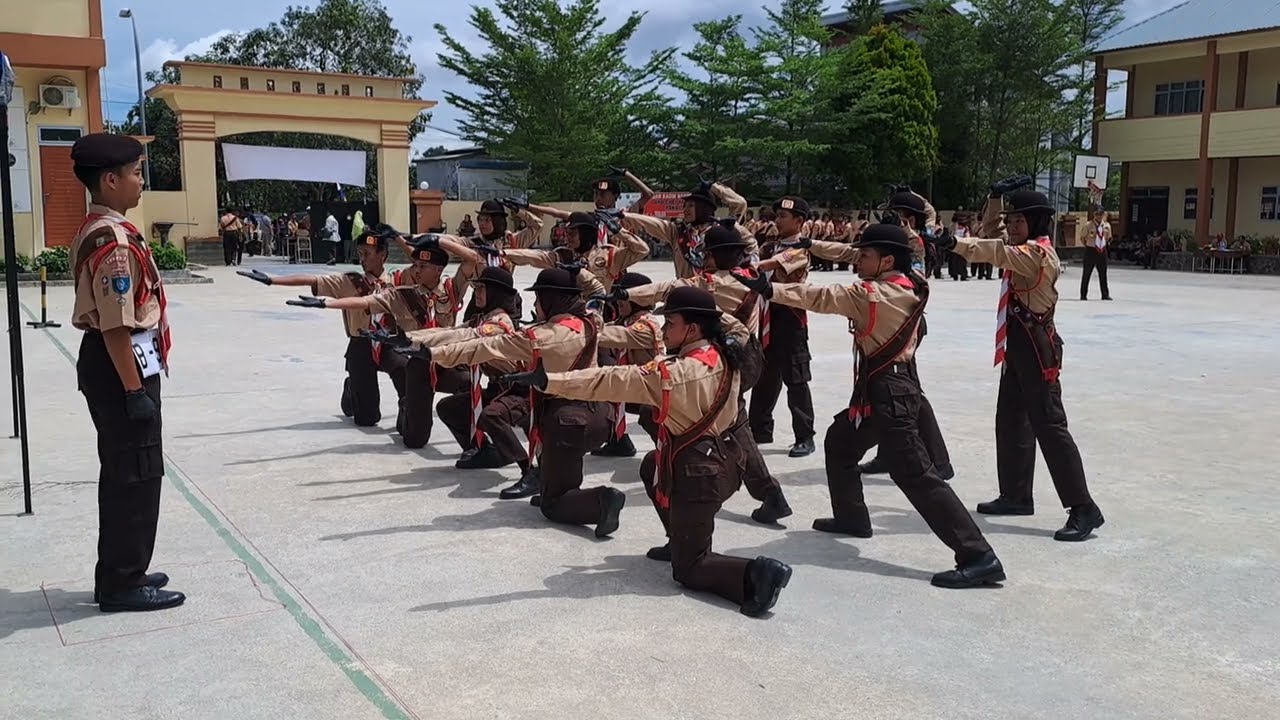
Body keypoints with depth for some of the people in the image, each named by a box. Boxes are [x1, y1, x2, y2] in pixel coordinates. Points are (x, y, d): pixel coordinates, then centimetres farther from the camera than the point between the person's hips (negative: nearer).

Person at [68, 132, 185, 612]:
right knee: (138, 474, -1)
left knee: (122, 472, 17)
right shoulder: (114, 240, -20)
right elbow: (116, 326, -23)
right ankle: (124, 584, 10)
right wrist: (135, 390, -21)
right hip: (121, 366, -11)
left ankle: (119, 575, 27)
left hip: (110, 363, 11)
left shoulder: (96, 231, 13)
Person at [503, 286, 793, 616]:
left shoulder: (679, 373, -25)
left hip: (699, 473, -9)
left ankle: (754, 574, -21)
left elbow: (614, 381, -27)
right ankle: (684, 541, 32)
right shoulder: (723, 356, -1)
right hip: (722, 458, 9)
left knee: (688, 569, 3)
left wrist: (547, 380, -25)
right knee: (652, 466, 32)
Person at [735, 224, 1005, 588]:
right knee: (839, 442, 24)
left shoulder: (874, 294, -18)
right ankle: (851, 516, 39)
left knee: (914, 474, -11)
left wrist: (769, 290, -18)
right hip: (883, 387, 10)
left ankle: (979, 557, -11)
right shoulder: (908, 286, 5)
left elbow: (820, 297, -19)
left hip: (888, 392, -10)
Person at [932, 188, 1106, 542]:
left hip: (1036, 344, -10)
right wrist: (995, 199, 8)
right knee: (1011, 421, 14)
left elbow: (999, 252, -32)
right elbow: (991, 236, 22)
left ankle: (1084, 509, -7)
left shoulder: (1038, 252, -16)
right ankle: (1016, 495, 24)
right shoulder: (1023, 250, 14)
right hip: (1017, 342, 10)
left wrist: (956, 243, -43)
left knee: (1049, 425, -10)